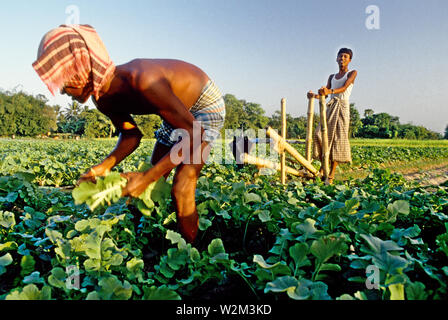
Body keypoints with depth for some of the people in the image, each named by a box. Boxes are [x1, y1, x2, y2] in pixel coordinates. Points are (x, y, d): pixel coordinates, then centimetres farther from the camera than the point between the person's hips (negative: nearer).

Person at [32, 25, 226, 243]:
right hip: (180, 110, 8)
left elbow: (194, 134, -36)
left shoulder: (141, 80, -39)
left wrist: (147, 177, -34)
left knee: (181, 189, -18)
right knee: (155, 180, 13)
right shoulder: (104, 101, -11)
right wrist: (104, 166, -14)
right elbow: (131, 135, 4)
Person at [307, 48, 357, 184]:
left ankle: (332, 173, -9)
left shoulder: (352, 73, 9)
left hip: (343, 107, -5)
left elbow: (344, 88, -10)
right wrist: (314, 95, -7)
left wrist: (330, 91, -30)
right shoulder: (332, 77, 24)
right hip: (330, 107, 5)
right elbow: (325, 94, 15)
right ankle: (323, 165, 0)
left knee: (338, 138, -9)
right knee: (320, 134, -12)